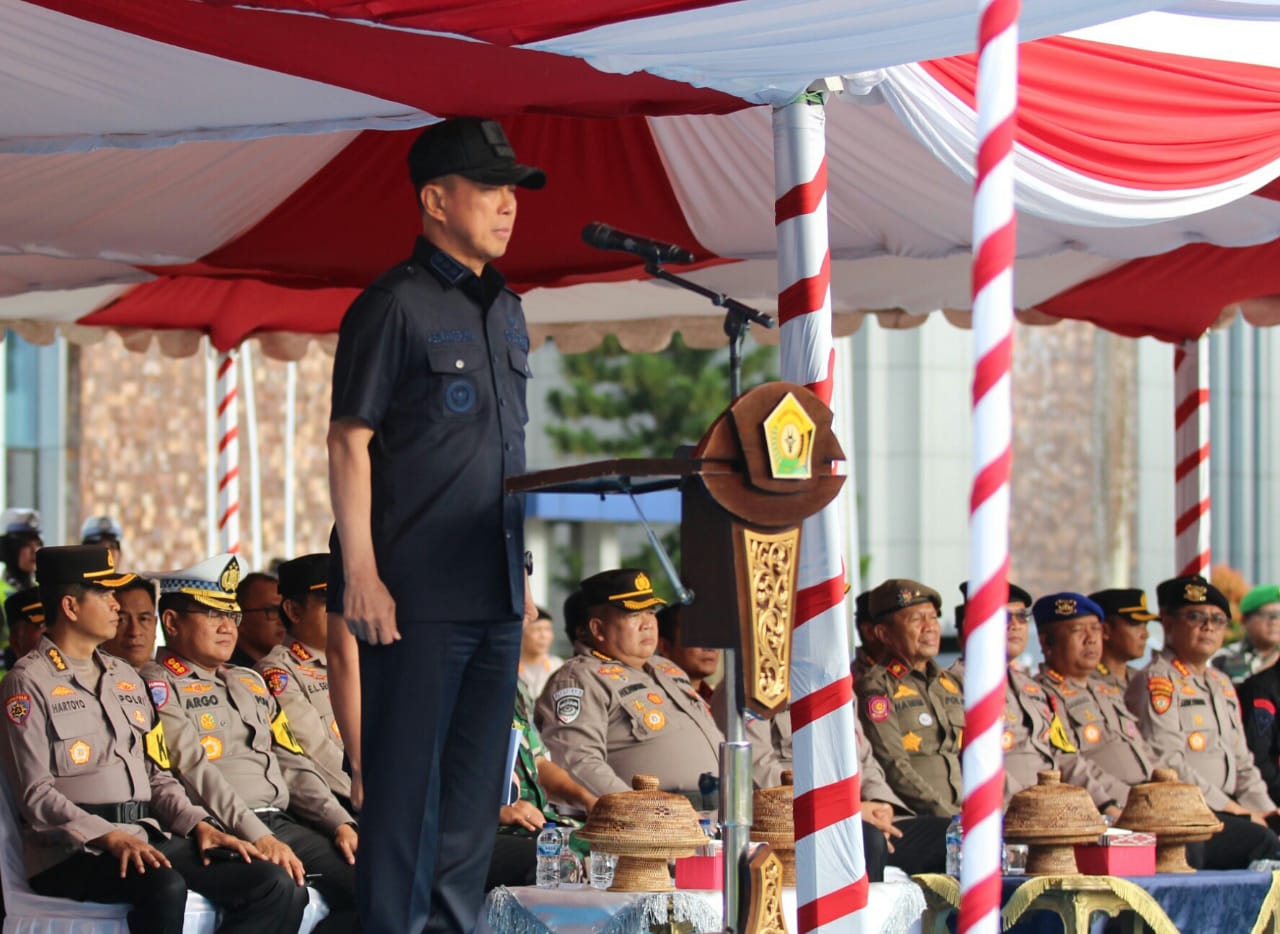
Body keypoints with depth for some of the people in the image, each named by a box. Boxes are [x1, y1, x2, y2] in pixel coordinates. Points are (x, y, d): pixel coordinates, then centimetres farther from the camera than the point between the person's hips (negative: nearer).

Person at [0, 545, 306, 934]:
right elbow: (36, 795, -9)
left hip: (147, 836, 7)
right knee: (165, 887, -39)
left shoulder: (125, 677, 24)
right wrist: (110, 838, -21)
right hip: (73, 850, -7)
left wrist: (198, 824, 3)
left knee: (276, 889, -14)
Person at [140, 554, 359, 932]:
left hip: (284, 823, 8)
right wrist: (258, 838, -22)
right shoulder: (159, 685, 2)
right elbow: (194, 770, -12)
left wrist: (340, 824, 5)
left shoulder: (250, 683, 28)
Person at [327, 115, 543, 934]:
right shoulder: (395, 307, -7)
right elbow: (350, 442, -10)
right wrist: (361, 573, -16)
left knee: (478, 779, 10)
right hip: (418, 592, -7)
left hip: (495, 590, 7)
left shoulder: (506, 311, 16)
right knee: (405, 776, -4)